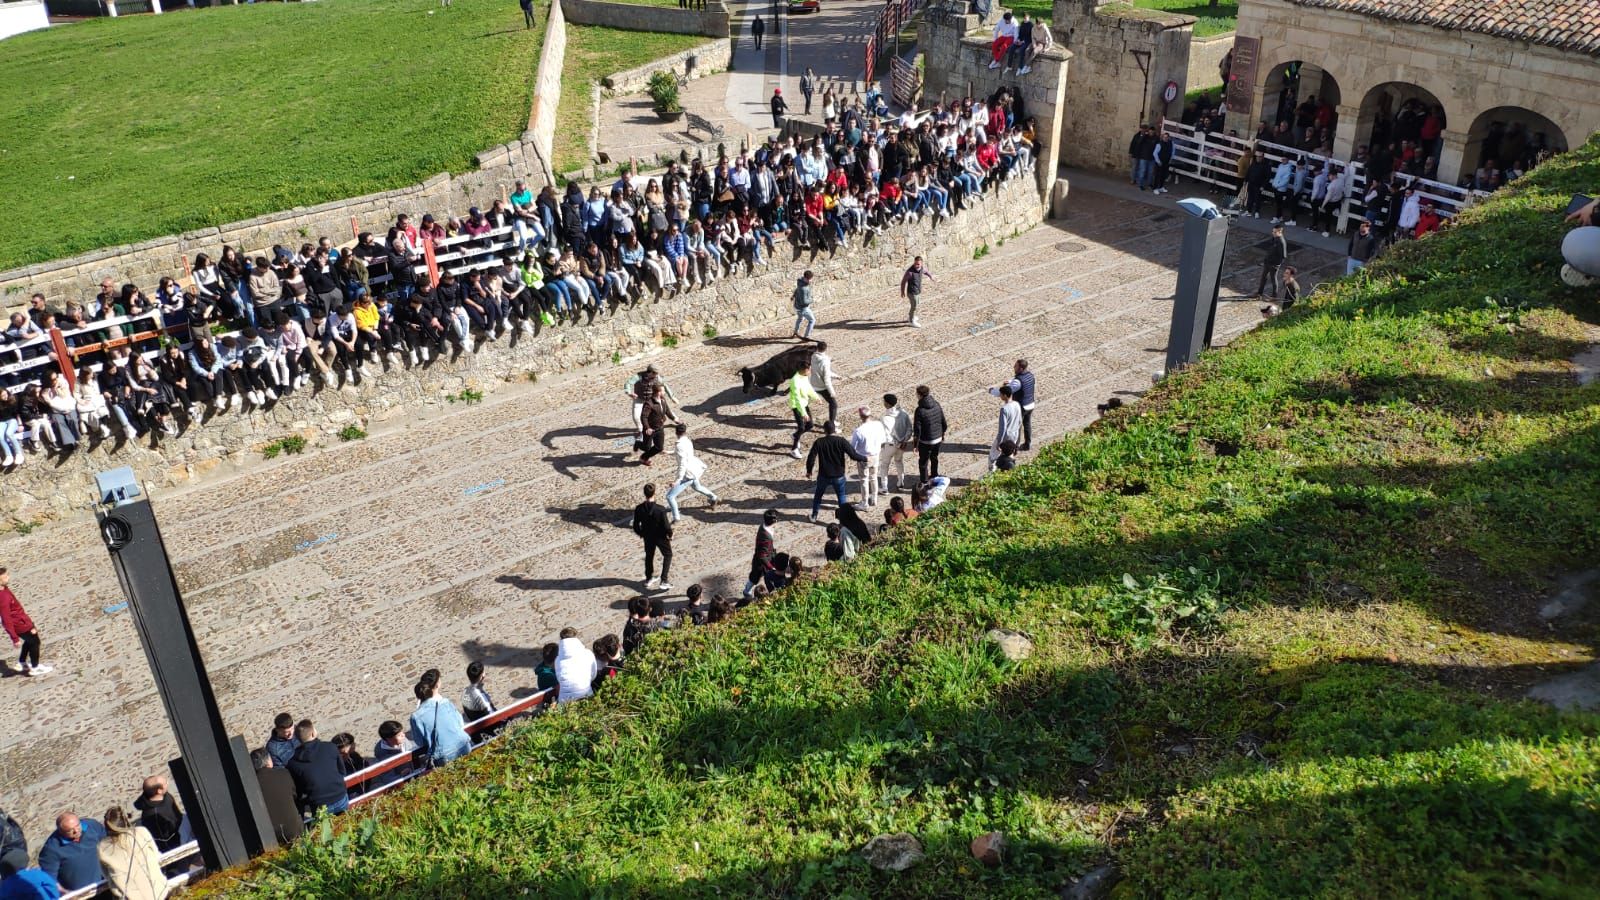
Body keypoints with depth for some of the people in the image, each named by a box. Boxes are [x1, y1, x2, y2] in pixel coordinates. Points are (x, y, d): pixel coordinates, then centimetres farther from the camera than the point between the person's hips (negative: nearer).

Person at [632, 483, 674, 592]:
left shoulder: (639, 509, -18)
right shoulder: (661, 509, -29)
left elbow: (636, 526, -8)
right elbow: (666, 526, -23)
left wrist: (641, 534, 13)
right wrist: (670, 534, -2)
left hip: (648, 537, 3)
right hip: (661, 537, -3)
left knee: (649, 556, 26)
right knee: (667, 555, 19)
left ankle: (649, 579, 42)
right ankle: (663, 582, 13)